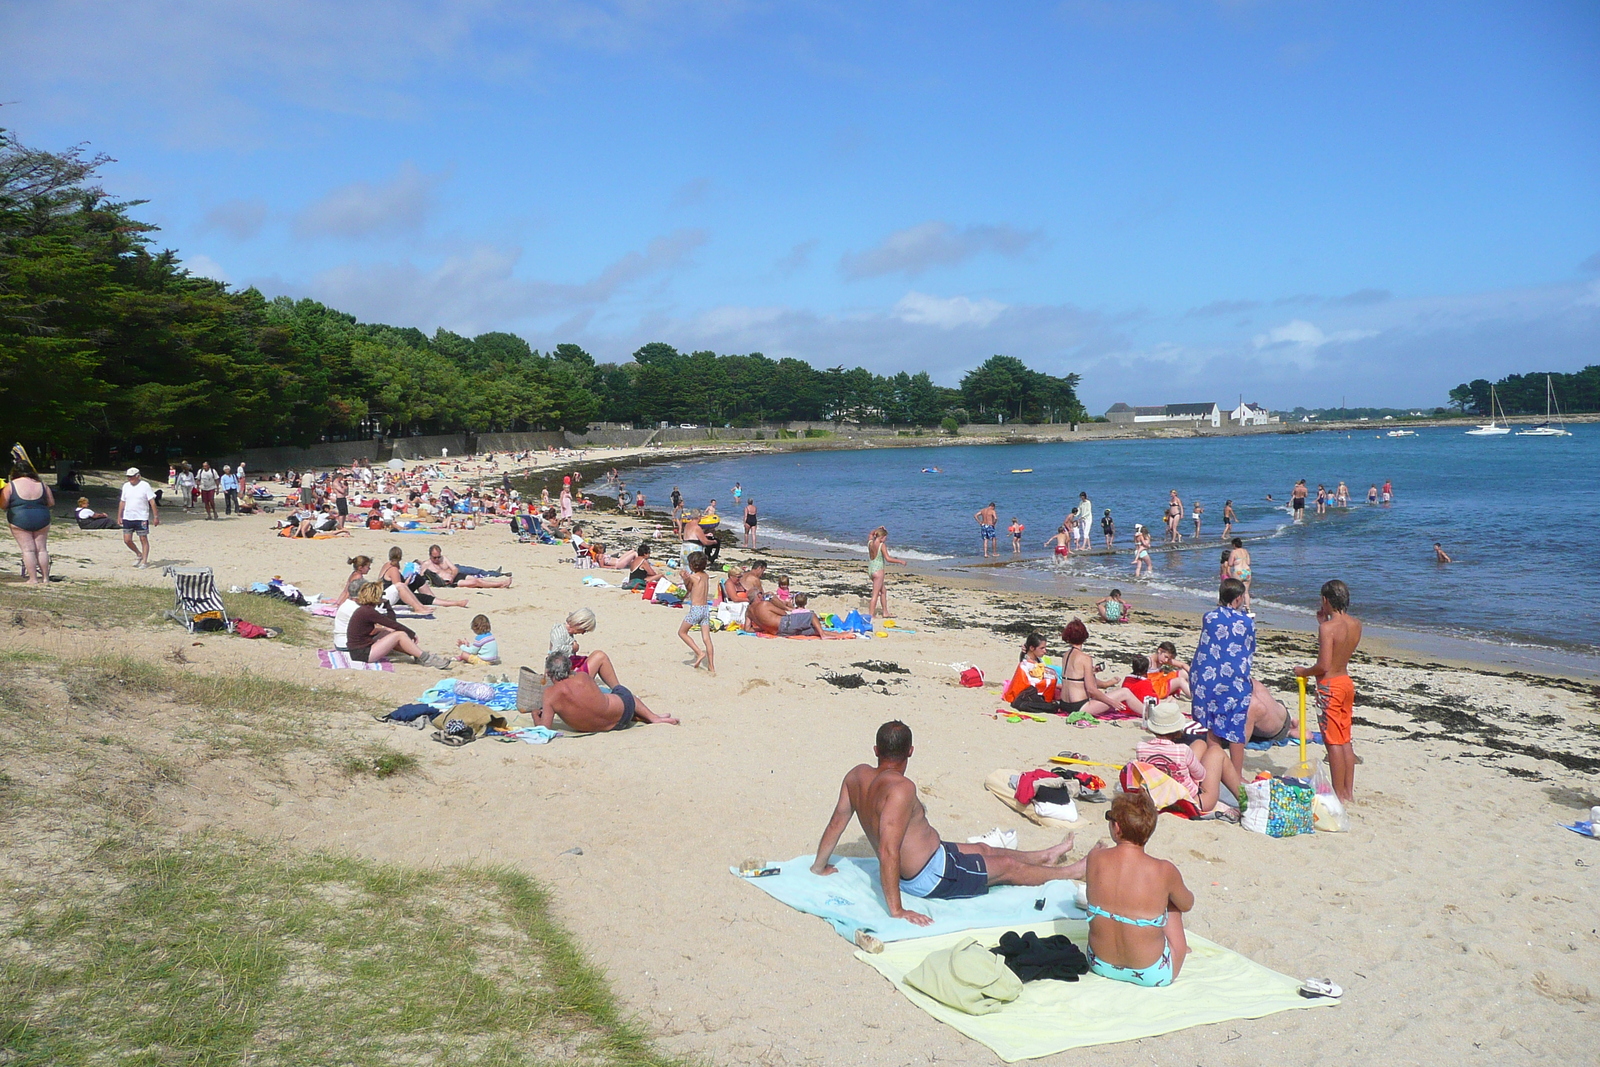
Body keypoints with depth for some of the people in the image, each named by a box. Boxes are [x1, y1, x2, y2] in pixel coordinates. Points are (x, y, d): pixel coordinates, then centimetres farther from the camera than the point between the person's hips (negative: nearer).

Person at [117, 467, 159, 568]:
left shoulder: (145, 485, -5)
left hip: (141, 518, -5)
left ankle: (144, 561, 4)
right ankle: (139, 554, 24)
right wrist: (119, 516, 13)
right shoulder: (126, 486, 10)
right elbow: (122, 502, 16)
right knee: (127, 540, 2)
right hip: (127, 517, 5)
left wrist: (156, 516, -13)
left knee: (143, 539, -1)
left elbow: (152, 501, -8)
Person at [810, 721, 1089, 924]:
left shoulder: (857, 775, -8)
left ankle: (1045, 856, 52)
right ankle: (1069, 872, 35)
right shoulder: (901, 788, -33)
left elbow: (836, 821, 0)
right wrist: (896, 910, -36)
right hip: (931, 878, -9)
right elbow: (888, 851, -38)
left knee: (983, 849, 28)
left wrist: (820, 866, 13)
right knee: (1007, 866, 12)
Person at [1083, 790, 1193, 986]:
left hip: (1100, 965, 3)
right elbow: (1186, 904, 1)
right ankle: (1179, 947, 44)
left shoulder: (1094, 858, -15)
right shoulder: (1163, 871, -22)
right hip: (1151, 975, -3)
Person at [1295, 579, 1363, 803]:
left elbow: (1323, 665, -23)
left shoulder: (1328, 627, -20)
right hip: (1347, 683, 8)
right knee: (1345, 741, 16)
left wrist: (1304, 672, -5)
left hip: (1330, 685, -8)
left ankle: (1339, 795, 4)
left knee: (1333, 742, -1)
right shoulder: (1356, 624, 3)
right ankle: (1349, 791, 22)